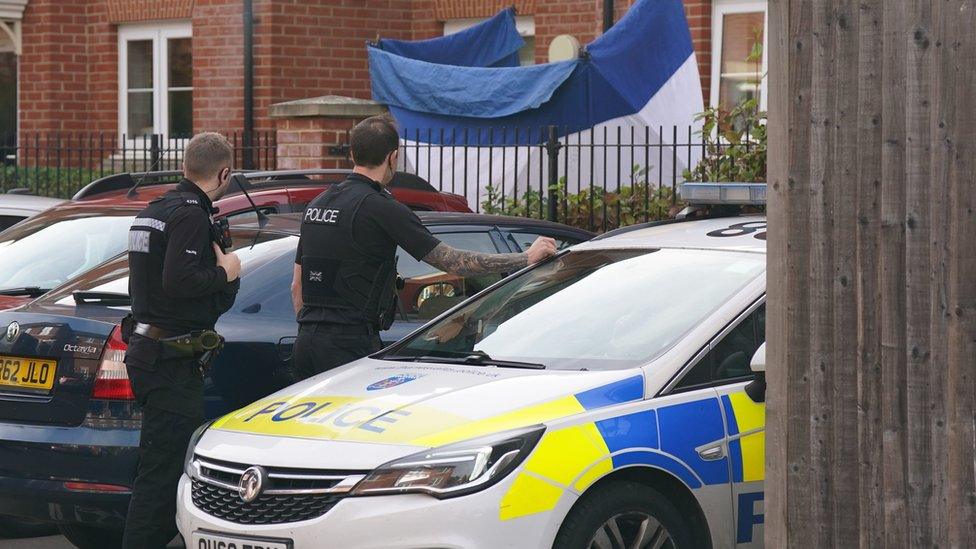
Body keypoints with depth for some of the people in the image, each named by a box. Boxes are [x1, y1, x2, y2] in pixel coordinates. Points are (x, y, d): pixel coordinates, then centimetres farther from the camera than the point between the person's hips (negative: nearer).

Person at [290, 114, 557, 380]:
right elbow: (453, 262, -9)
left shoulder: (316, 204, 15)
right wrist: (527, 258, -2)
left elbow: (297, 285, 20)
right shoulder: (382, 209, -10)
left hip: (306, 342, 8)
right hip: (349, 346, -8)